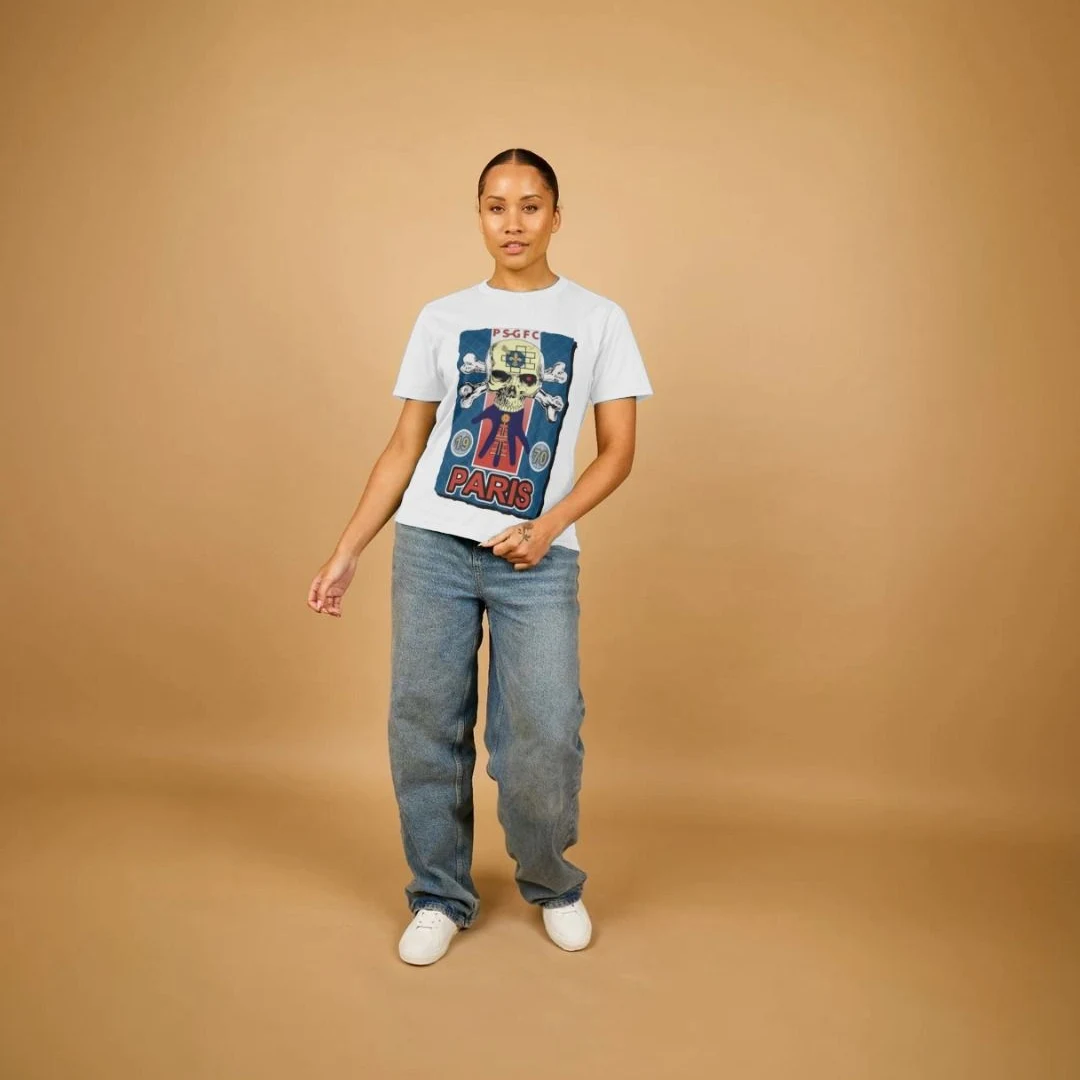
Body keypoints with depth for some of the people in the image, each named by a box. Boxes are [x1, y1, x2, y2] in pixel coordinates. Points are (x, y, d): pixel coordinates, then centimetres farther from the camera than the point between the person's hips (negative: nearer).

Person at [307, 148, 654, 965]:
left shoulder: (599, 319, 6)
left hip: (539, 557, -1)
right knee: (424, 728, 3)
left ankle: (554, 888, 21)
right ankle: (440, 898, 22)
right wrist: (347, 551, 5)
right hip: (431, 544, 2)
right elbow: (405, 446, 11)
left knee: (545, 738, -7)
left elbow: (618, 449, 3)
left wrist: (546, 526, -11)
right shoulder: (441, 318, 10)